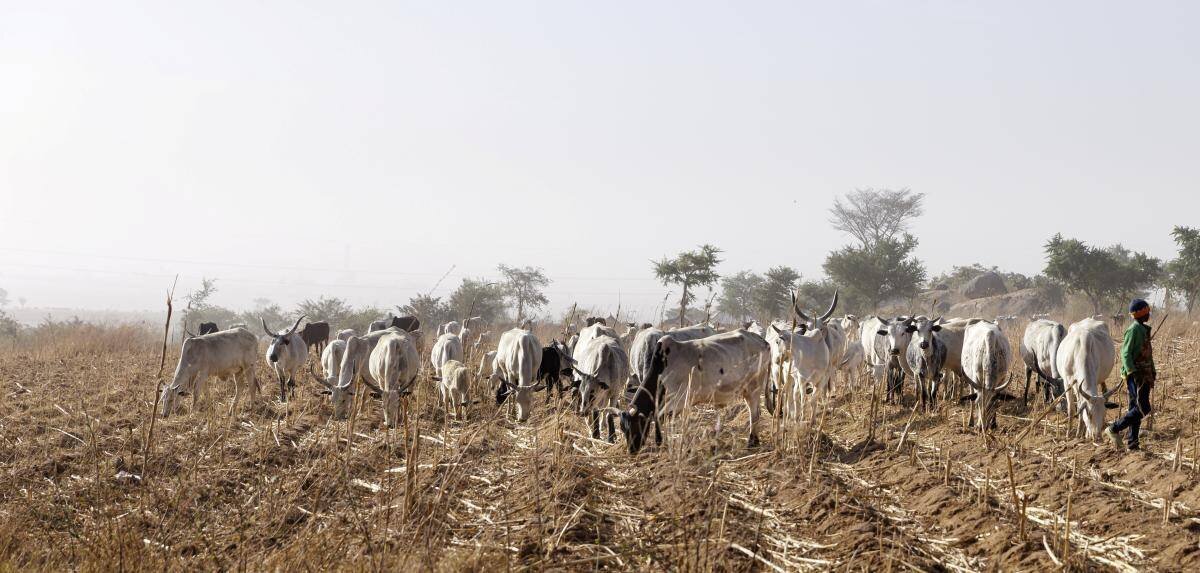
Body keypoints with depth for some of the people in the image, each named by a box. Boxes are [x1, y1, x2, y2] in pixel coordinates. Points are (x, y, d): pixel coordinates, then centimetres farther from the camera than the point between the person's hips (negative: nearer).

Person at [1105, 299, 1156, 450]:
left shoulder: (1144, 329, 16)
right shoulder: (1133, 329, -14)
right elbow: (1125, 354, -19)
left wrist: (1152, 372, 22)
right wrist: (1132, 373, -27)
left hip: (1144, 375, 9)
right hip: (1135, 375, -9)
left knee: (1136, 409, 9)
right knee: (1142, 409, -13)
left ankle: (1132, 441, 12)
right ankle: (1114, 429, -7)